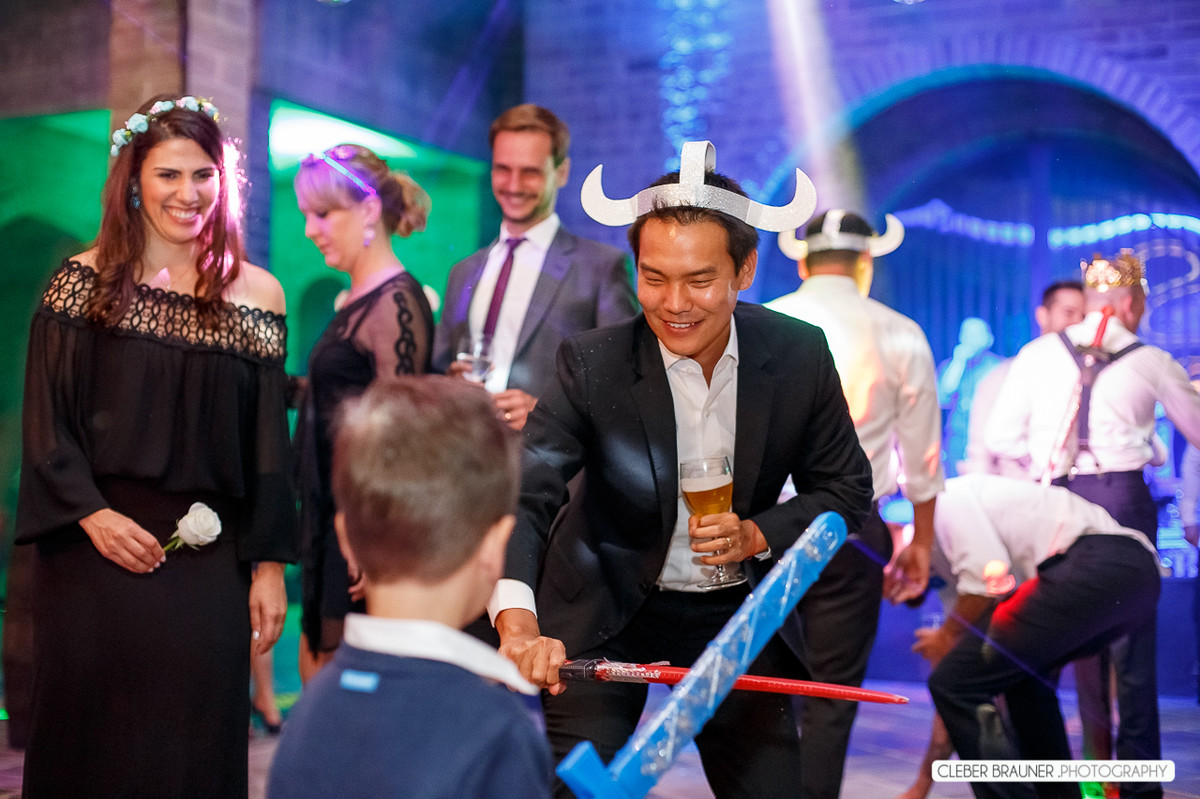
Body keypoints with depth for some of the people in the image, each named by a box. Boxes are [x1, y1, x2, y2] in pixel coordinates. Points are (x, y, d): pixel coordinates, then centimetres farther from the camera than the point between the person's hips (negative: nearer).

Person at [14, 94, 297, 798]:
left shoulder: (257, 295, 5)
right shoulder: (85, 281, 3)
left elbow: (268, 445, 5)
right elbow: (45, 424, 1)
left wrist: (269, 567, 3)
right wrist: (92, 514, -12)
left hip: (208, 564, 1)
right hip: (94, 553, -1)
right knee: (91, 739, 6)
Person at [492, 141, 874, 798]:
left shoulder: (801, 356, -11)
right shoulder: (593, 366, -19)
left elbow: (847, 489, -1)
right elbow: (521, 497, -28)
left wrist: (759, 536, -21)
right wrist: (518, 624, -46)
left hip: (737, 613, 2)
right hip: (605, 616, -2)